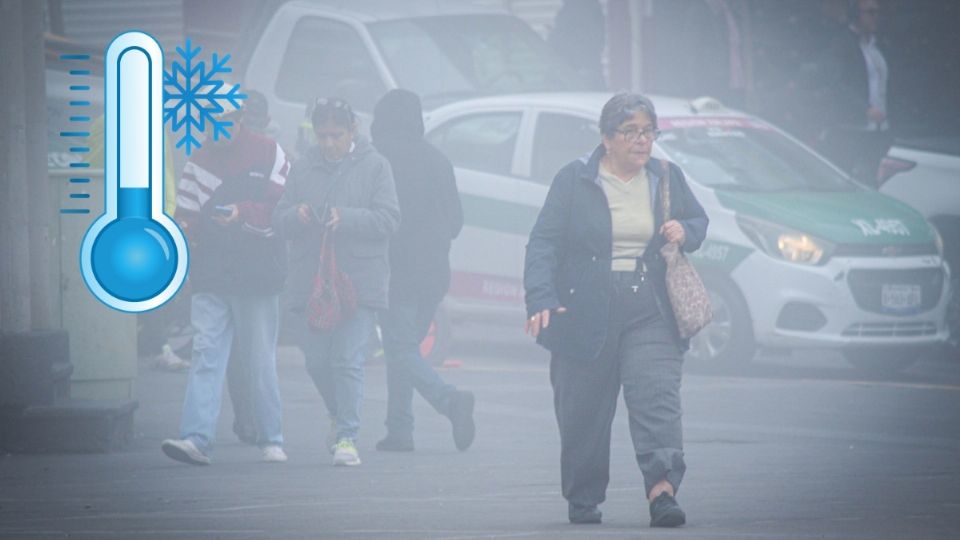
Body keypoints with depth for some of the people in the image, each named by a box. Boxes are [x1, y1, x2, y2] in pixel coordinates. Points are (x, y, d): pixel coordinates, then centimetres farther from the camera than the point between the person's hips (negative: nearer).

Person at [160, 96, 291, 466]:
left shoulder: (269, 155, 3)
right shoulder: (199, 161, 14)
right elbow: (187, 214, 15)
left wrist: (243, 214, -15)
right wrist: (184, 229, -8)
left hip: (257, 275, -3)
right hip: (210, 278, 3)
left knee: (261, 362, 3)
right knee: (206, 355, -8)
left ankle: (271, 441, 15)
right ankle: (196, 439, -16)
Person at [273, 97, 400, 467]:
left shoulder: (374, 166, 2)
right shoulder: (303, 168, 11)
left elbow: (388, 219, -5)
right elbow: (279, 218, 10)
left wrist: (346, 218, -19)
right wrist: (295, 215, -13)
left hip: (359, 282, -4)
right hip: (311, 281, 4)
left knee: (348, 361, -11)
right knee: (317, 360, 7)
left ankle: (347, 436, -7)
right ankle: (340, 415, 33)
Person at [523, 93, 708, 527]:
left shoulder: (667, 178, 11)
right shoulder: (574, 181, 0)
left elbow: (699, 220, 25)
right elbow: (544, 243, -4)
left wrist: (685, 232, -1)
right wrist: (541, 300, -17)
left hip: (650, 313, 2)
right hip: (585, 313, -2)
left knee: (657, 395, -16)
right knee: (584, 412, 3)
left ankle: (662, 490, -26)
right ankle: (582, 499, 19)